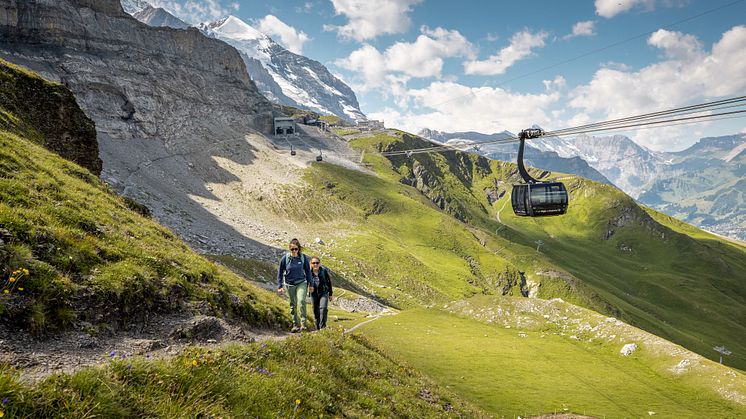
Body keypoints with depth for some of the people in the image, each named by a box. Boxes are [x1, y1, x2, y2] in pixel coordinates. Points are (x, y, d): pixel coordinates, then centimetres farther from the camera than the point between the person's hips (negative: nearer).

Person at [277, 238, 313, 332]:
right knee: (293, 305, 10)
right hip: (290, 285, 1)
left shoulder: (303, 258, -8)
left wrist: (311, 284, 10)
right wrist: (280, 286, 1)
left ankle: (303, 324, -18)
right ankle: (296, 325, 21)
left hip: (301, 283, -1)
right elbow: (280, 273, 2)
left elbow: (308, 271, 5)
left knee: (301, 301, -21)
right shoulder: (285, 258, -9)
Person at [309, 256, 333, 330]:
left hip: (323, 293, -1)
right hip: (314, 294, 2)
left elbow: (329, 282, 3)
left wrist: (330, 294, 6)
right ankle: (318, 327, 19)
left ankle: (322, 326, -17)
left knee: (323, 308, -20)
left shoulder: (324, 271, -6)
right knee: (316, 311, 7)